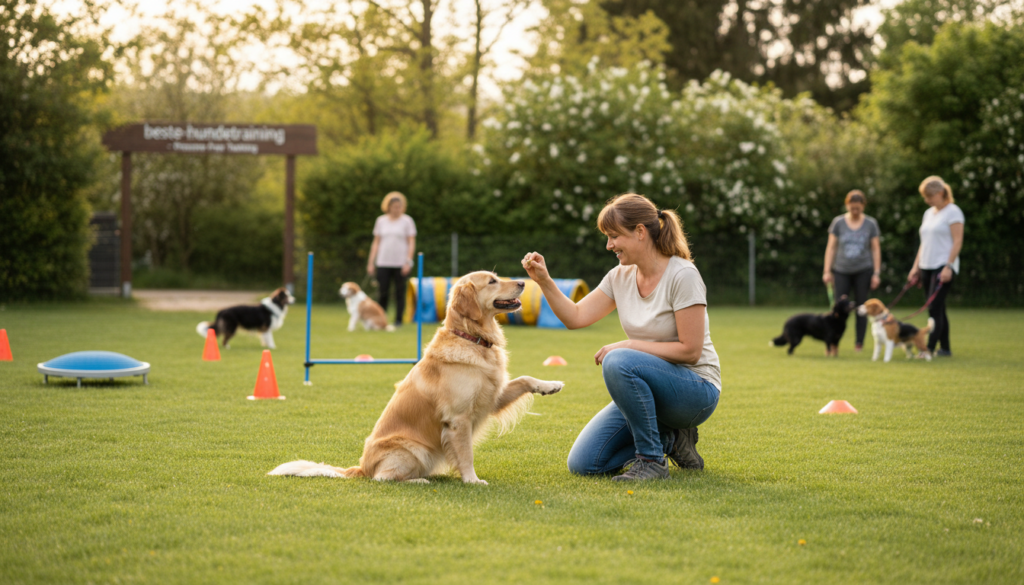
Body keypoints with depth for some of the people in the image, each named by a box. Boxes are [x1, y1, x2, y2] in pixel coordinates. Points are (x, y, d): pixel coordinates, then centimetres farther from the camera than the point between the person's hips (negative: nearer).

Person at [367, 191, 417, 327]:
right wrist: (371, 262, 7)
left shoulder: (407, 221, 3)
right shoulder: (381, 221, 10)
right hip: (383, 263, 2)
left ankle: (398, 320, 7)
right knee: (382, 292, -3)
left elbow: (411, 243, 1)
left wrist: (408, 261, -9)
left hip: (400, 264, -2)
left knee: (399, 293, 0)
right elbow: (376, 243, 13)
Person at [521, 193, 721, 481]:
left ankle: (652, 460, -19)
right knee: (582, 464, -6)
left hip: (695, 391, -7)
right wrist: (544, 281, -9)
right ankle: (669, 438, 12)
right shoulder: (621, 276, 3)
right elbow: (576, 317, 5)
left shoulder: (682, 276, -18)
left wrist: (628, 345, -19)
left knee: (618, 362, -36)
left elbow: (689, 350, -20)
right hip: (648, 390, 7)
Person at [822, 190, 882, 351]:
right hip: (842, 271, 0)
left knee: (861, 306, 3)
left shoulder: (870, 223, 2)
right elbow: (831, 247, 3)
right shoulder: (838, 222, 1)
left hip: (863, 270, 0)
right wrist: (827, 271, -1)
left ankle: (859, 343, 9)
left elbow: (876, 248, 4)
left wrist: (876, 273, -1)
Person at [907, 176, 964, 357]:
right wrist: (916, 266, 15)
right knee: (938, 310, 9)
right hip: (927, 266, 8)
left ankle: (929, 348, -18)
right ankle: (945, 348, 13)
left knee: (934, 308, -14)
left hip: (943, 267, -8)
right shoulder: (928, 213, 17)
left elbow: (957, 241, -12)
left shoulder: (953, 212, -6)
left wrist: (948, 267, -19)